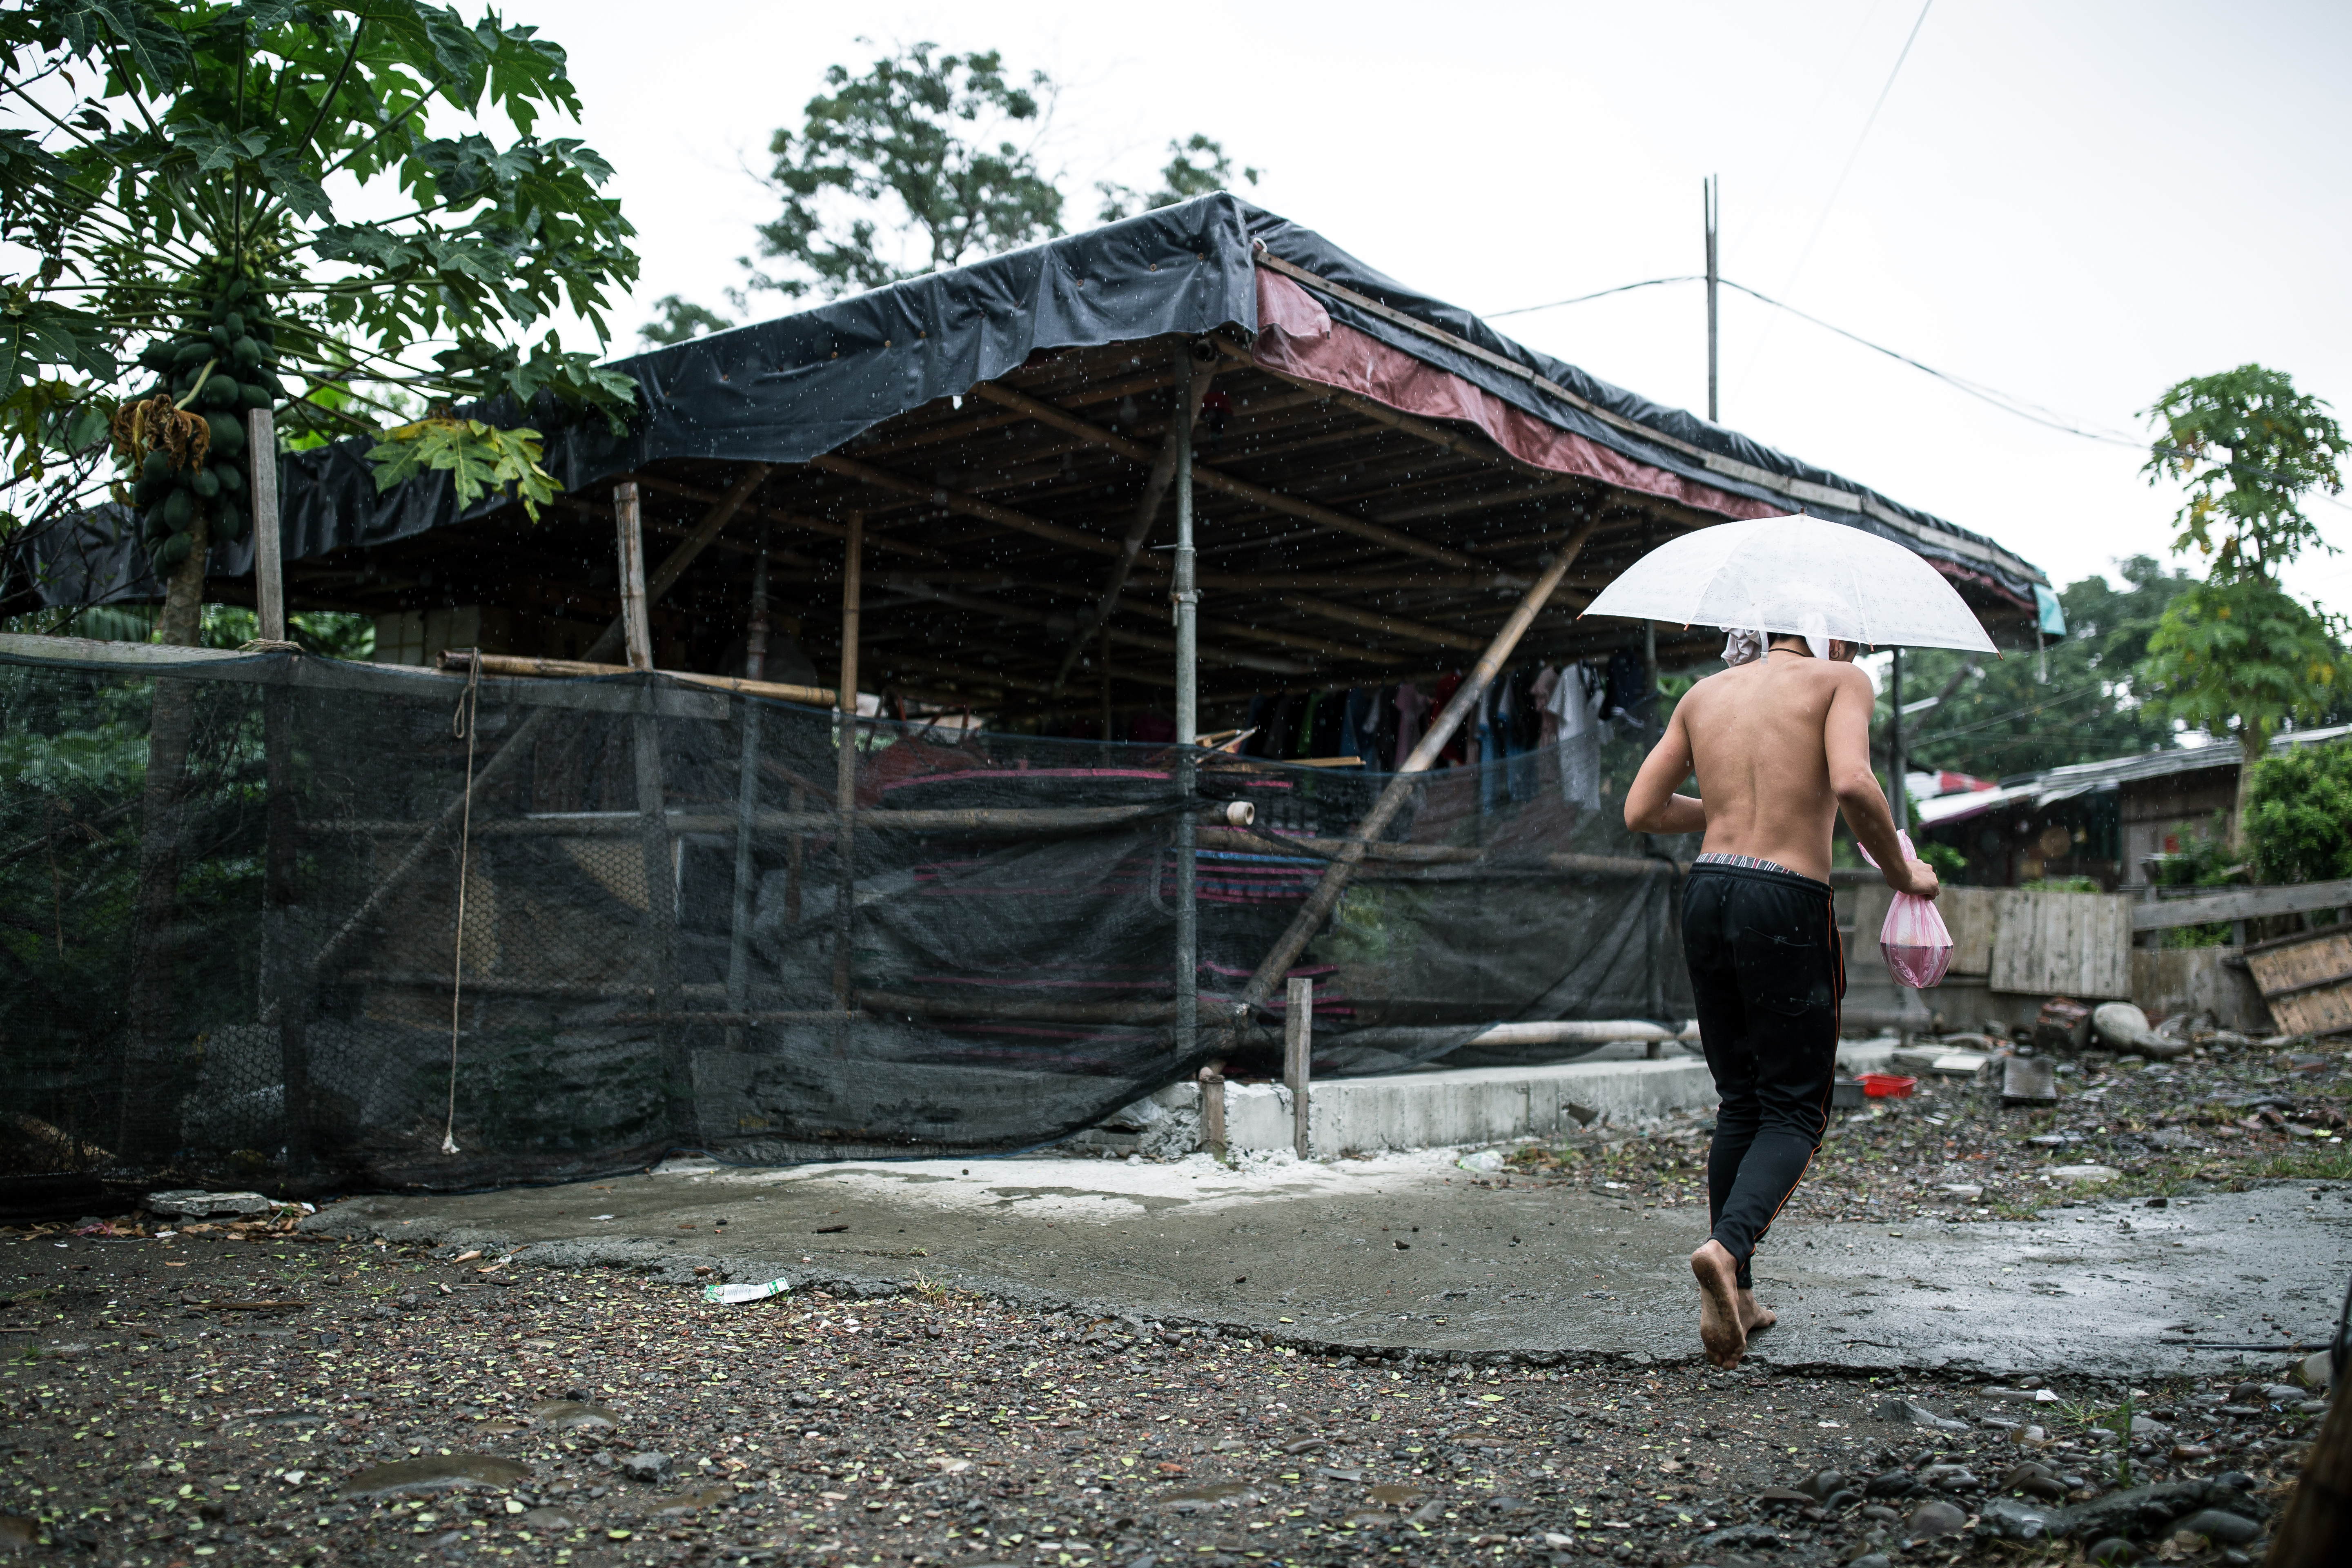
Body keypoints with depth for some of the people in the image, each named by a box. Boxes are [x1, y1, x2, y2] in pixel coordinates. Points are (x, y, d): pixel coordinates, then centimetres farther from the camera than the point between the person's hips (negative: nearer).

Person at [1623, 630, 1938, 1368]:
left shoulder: (1707, 692, 17)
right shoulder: (1841, 680, 2)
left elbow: (1641, 810, 15)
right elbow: (1852, 782, -18)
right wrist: (1902, 873, -3)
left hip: (1705, 892, 5)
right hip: (1786, 902, -5)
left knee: (1740, 1104, 16)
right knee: (1794, 1111, 5)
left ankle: (1734, 1297, 16)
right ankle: (1727, 1247, -20)